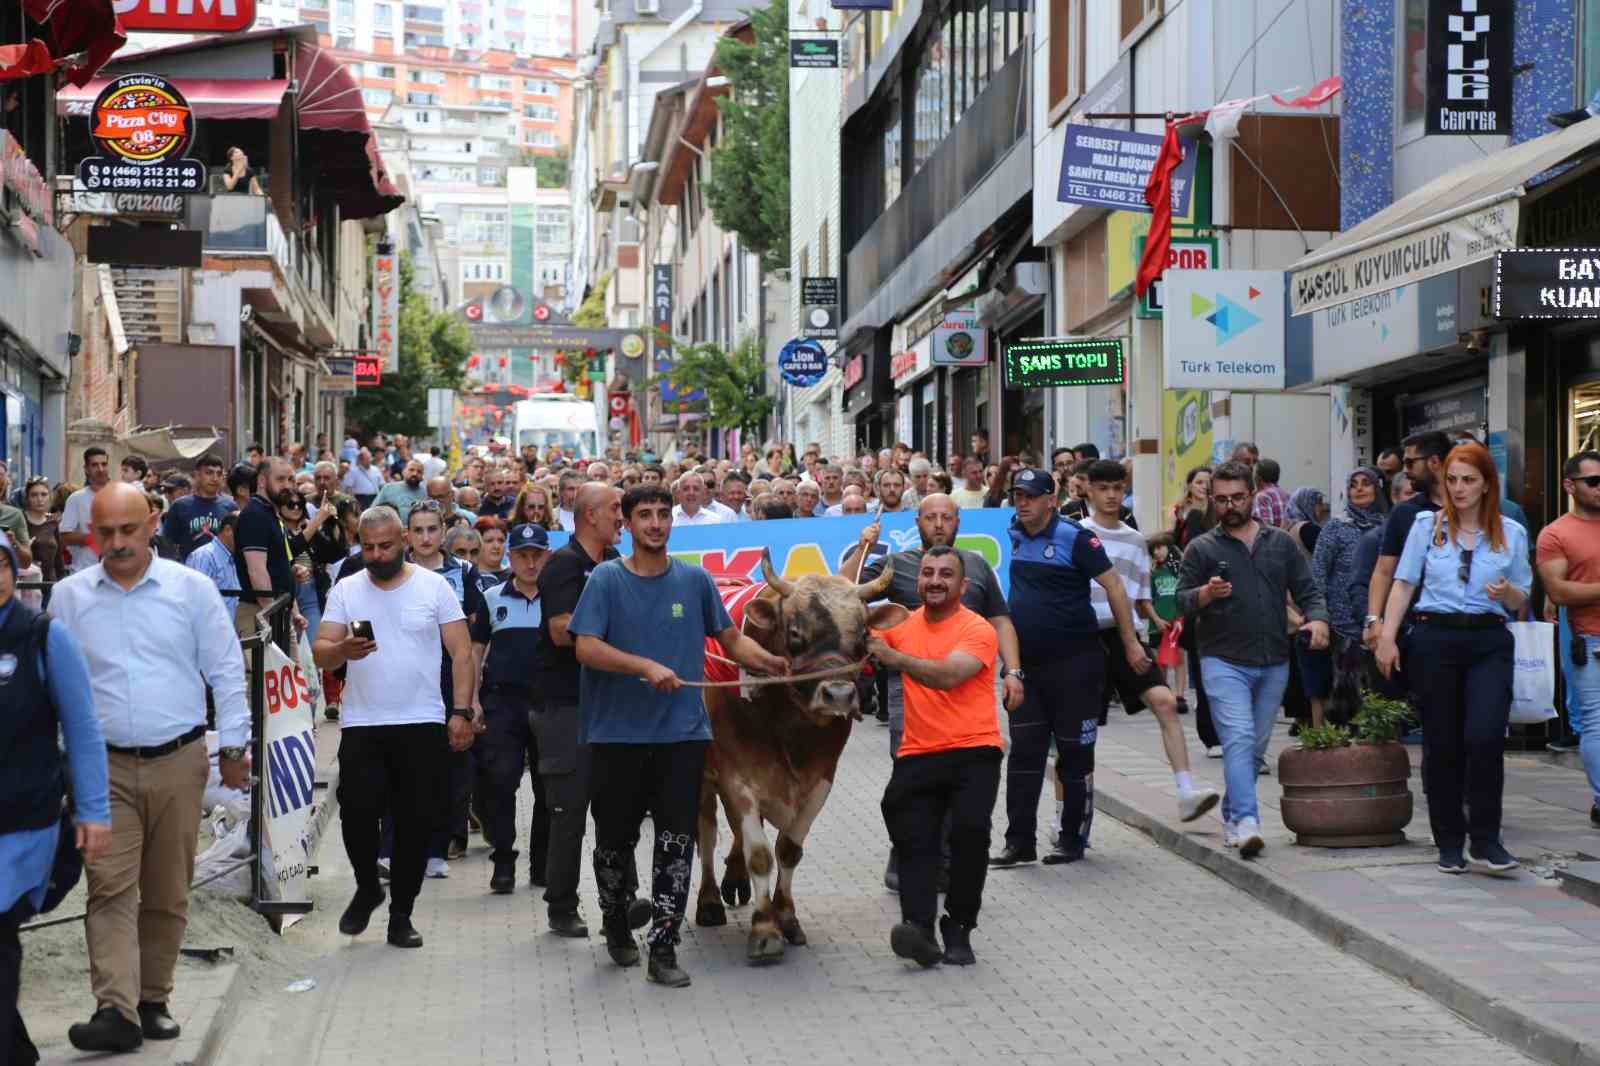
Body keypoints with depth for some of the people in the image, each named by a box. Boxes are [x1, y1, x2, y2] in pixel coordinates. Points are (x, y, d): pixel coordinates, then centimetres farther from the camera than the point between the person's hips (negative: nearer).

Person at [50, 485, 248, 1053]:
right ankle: (115, 1010, -17)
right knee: (110, 888, -11)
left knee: (168, 893, 7)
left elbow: (226, 672, 4)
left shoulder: (192, 590, 1)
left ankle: (153, 1000, 19)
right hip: (105, 766, 0)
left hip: (179, 764, 0)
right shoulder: (68, 597, 4)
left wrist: (233, 746, 2)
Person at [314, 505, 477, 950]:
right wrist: (344, 650, -22)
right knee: (357, 813, -9)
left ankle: (401, 914, 16)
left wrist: (462, 711, -8)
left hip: (422, 725, -1)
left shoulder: (434, 586, 2)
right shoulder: (346, 590, 5)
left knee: (416, 823, 3)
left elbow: (461, 652, 1)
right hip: (361, 725, 1)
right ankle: (367, 889, 19)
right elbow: (319, 653, 0)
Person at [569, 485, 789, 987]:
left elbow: (731, 639, 12)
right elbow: (587, 648, -11)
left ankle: (663, 948, 0)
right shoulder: (607, 579, -2)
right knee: (615, 837, 10)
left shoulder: (695, 580, 7)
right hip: (618, 733, -1)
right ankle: (616, 924, 34)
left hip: (682, 733, 1)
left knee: (676, 842, -4)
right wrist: (648, 667, -21)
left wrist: (772, 663, -6)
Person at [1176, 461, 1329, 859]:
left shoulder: (1282, 543, 12)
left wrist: (1317, 618, -8)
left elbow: (1307, 591, 13)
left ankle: (1231, 816, 26)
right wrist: (1205, 594, -22)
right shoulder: (1202, 548, 4)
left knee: (1256, 746, 11)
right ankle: (1246, 822, -26)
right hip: (1223, 661, -4)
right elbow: (1181, 602, -1)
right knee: (1239, 738, -18)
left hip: (1274, 663, 4)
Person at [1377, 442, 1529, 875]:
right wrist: (1387, 637, -3)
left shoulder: (1512, 534, 9)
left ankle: (1484, 841, -6)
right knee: (1441, 743, 3)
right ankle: (1449, 842, 14)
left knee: (1485, 736, -16)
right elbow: (1403, 583, 6)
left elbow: (1521, 600, 14)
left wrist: (1507, 592, -9)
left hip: (1489, 642, 0)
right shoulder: (1427, 525, 8)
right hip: (1435, 639, 0)